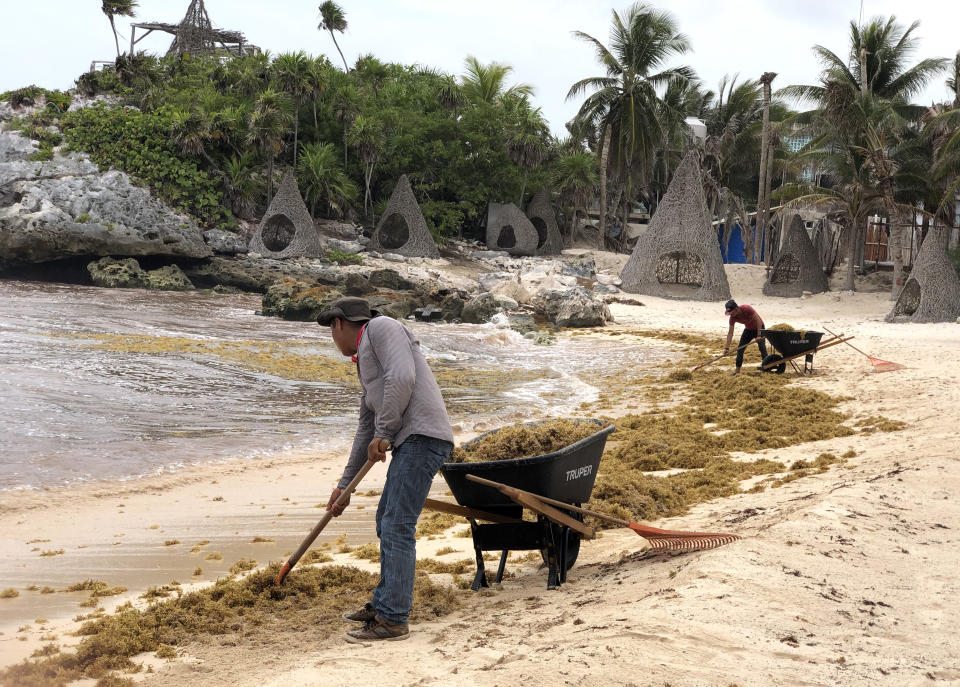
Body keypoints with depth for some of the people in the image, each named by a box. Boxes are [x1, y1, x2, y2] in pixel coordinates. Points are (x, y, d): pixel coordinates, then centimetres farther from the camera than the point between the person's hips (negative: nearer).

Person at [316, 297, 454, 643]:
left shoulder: (380, 327, 0)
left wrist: (384, 433, -13)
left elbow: (402, 376, -18)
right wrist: (345, 484, 34)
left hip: (422, 437, -10)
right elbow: (366, 429, 31)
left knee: (397, 527, -10)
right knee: (386, 522, 17)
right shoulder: (365, 363, 28)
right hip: (408, 442, 10)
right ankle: (382, 603, 29)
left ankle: (393, 619, -7)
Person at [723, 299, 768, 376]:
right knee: (740, 349, 0)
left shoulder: (747, 309, -34)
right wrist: (727, 348, -22)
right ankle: (737, 369, 8)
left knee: (762, 347, -12)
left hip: (759, 327, -5)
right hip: (748, 329, 5)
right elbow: (730, 333, -16)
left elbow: (758, 320, -28)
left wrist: (758, 335, -32)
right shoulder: (733, 318, -18)